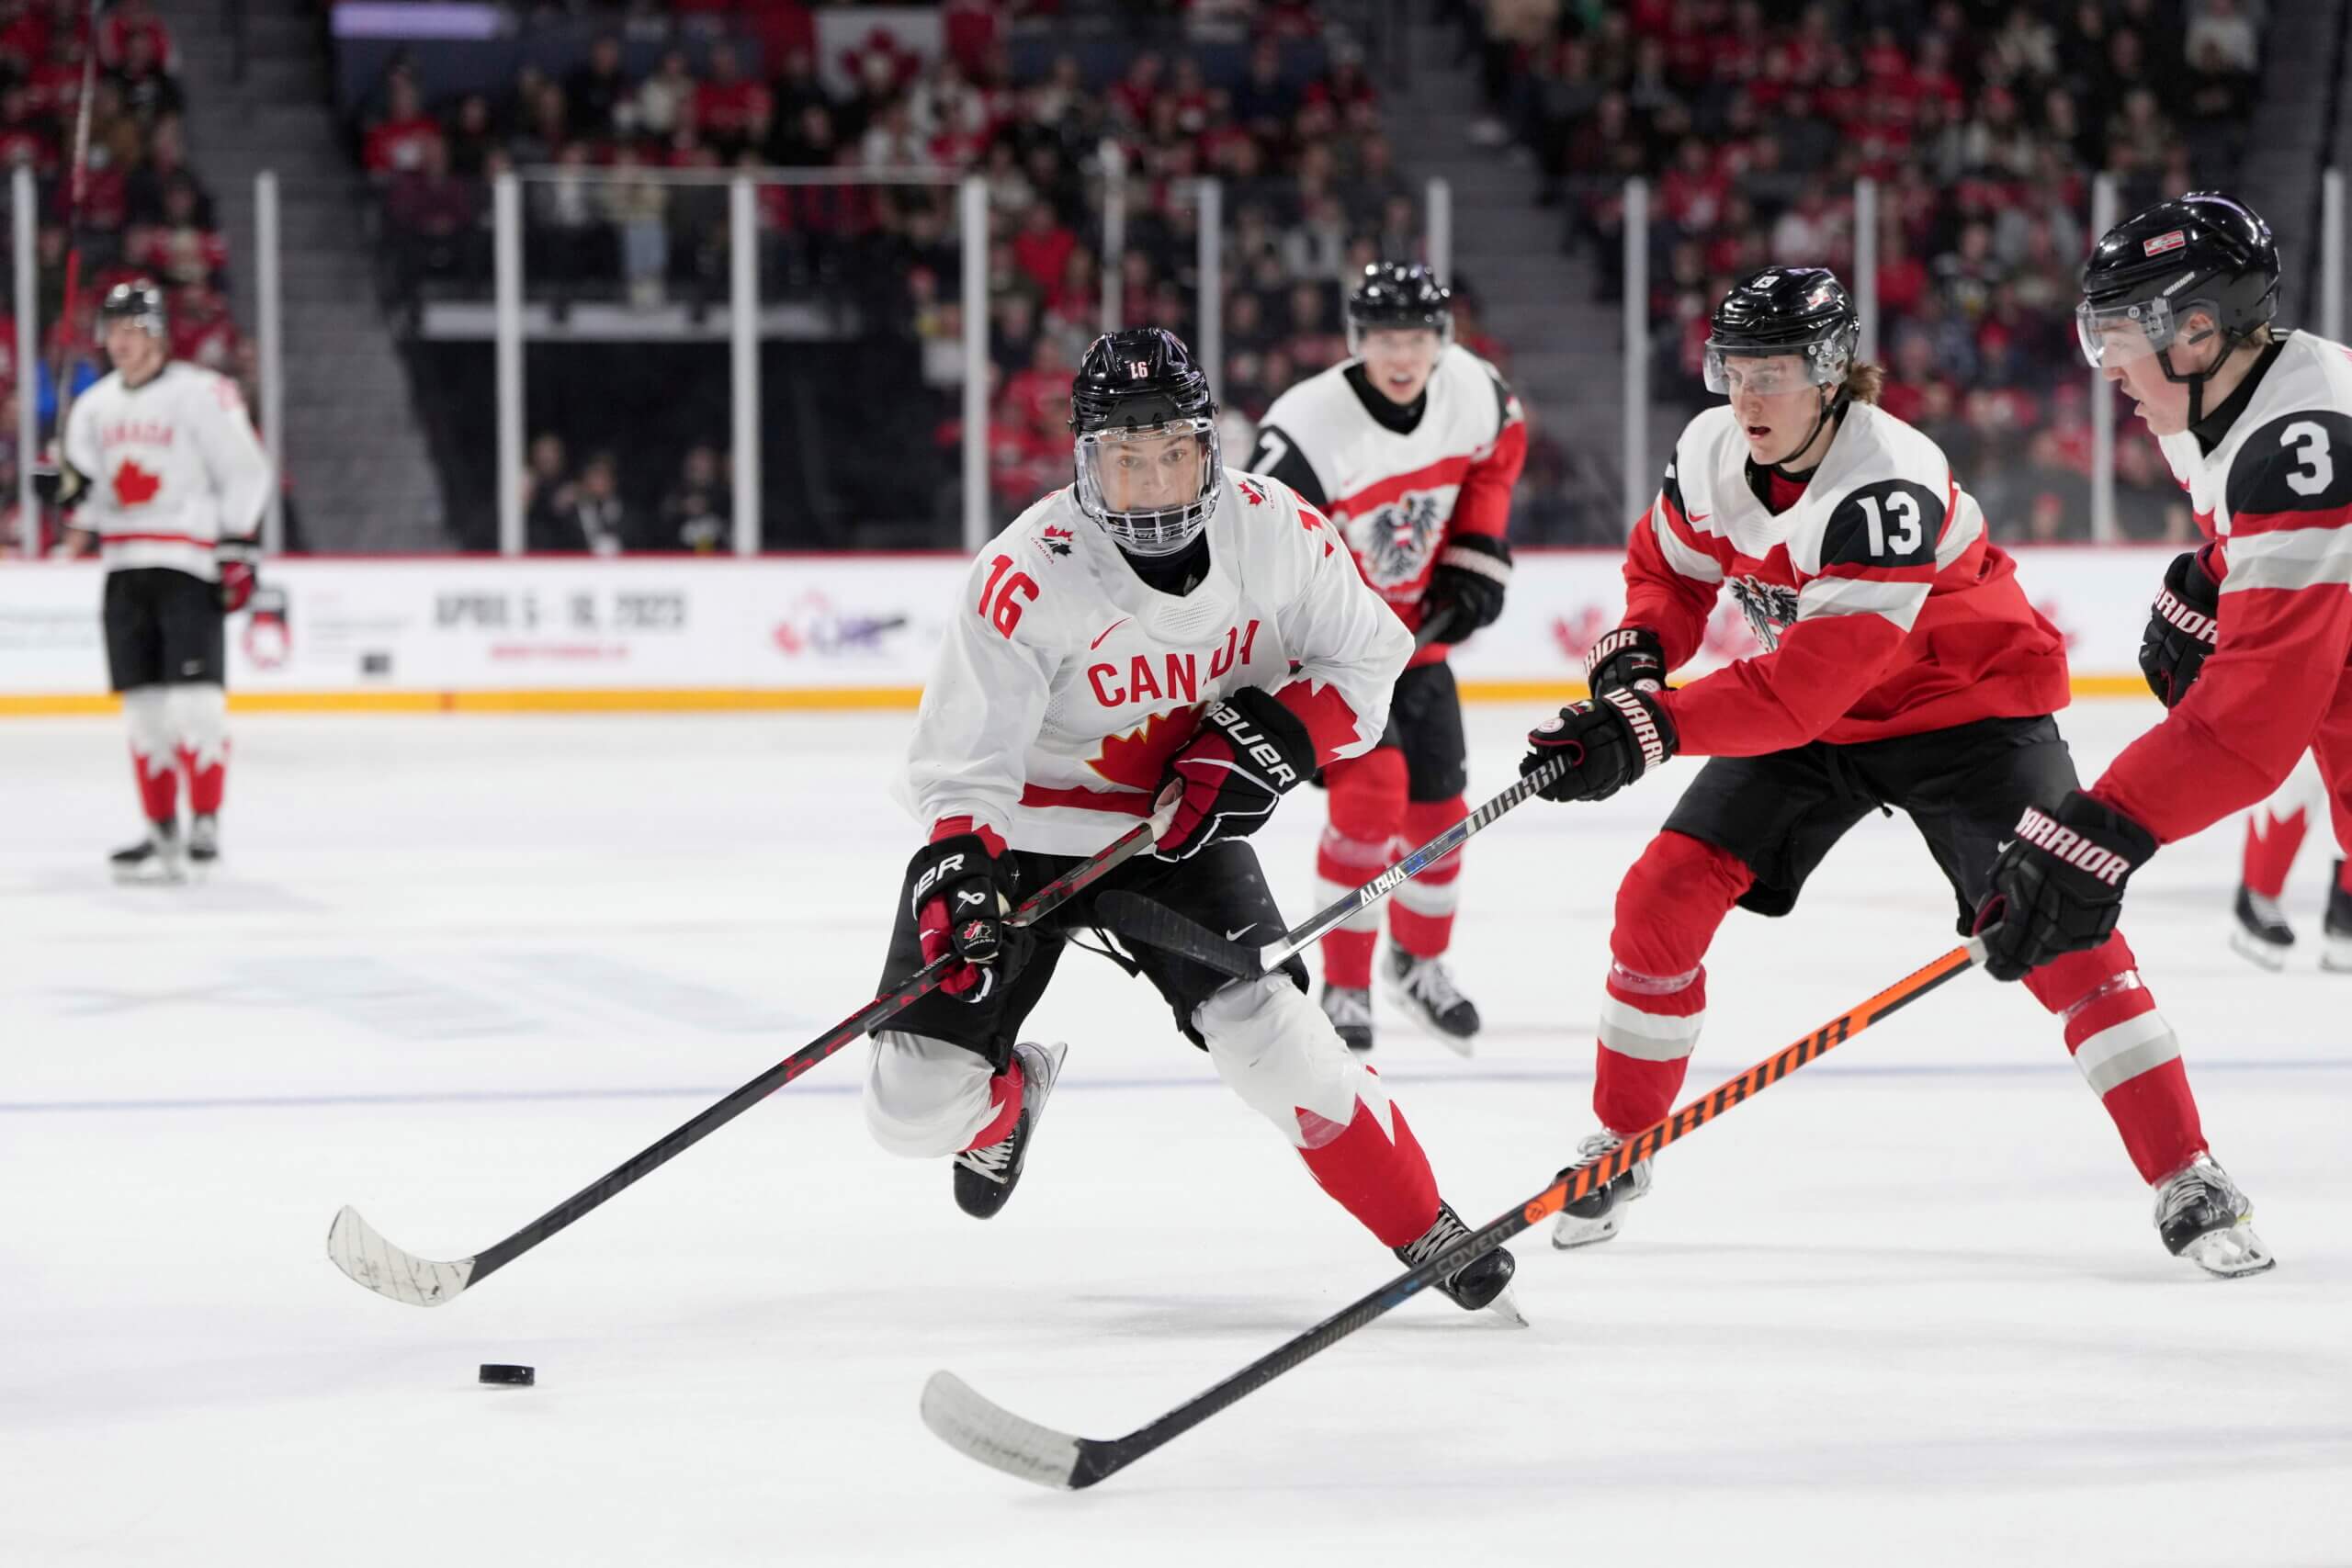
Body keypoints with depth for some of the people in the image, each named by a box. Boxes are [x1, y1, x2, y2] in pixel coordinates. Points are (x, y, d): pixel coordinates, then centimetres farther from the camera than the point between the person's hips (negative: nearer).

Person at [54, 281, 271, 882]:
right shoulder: (95, 405, 14)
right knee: (143, 703, 6)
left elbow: (244, 472, -7)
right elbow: (85, 493, 21)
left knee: (195, 695, -12)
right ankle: (161, 829, 12)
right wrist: (75, 491, -3)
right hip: (125, 569, 6)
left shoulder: (202, 394, -7)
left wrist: (237, 550, -11)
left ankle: (206, 825, -7)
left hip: (189, 564, -6)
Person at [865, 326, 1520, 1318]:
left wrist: (1277, 736, -16)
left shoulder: (1279, 531, -15)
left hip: (1182, 828, 2)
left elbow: (1363, 661, 1)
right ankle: (1006, 1100, 34)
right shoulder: (1024, 577, -26)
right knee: (917, 1111, -6)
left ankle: (1425, 1230, -1)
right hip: (1021, 835, -1)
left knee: (1267, 1029, -20)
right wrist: (956, 879, -38)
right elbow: (964, 762, -21)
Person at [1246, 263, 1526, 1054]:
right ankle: (1344, 991, -8)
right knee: (1372, 788, -22)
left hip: (1416, 622, 6)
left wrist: (1477, 553, 4)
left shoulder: (1472, 389, -14)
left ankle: (1419, 962, 39)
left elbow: (1499, 449, 11)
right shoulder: (1309, 430, -32)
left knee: (1438, 802, 12)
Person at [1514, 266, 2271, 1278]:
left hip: (1965, 703, -6)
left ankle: (2187, 1181, -14)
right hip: (1804, 716, 6)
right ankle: (1619, 1146, 12)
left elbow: (1815, 680, -40)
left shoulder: (1890, 485, -34)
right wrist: (1633, 655, -14)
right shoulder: (1709, 454, -11)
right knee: (1664, 892, -5)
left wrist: (1651, 729, -48)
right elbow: (1669, 568, 9)